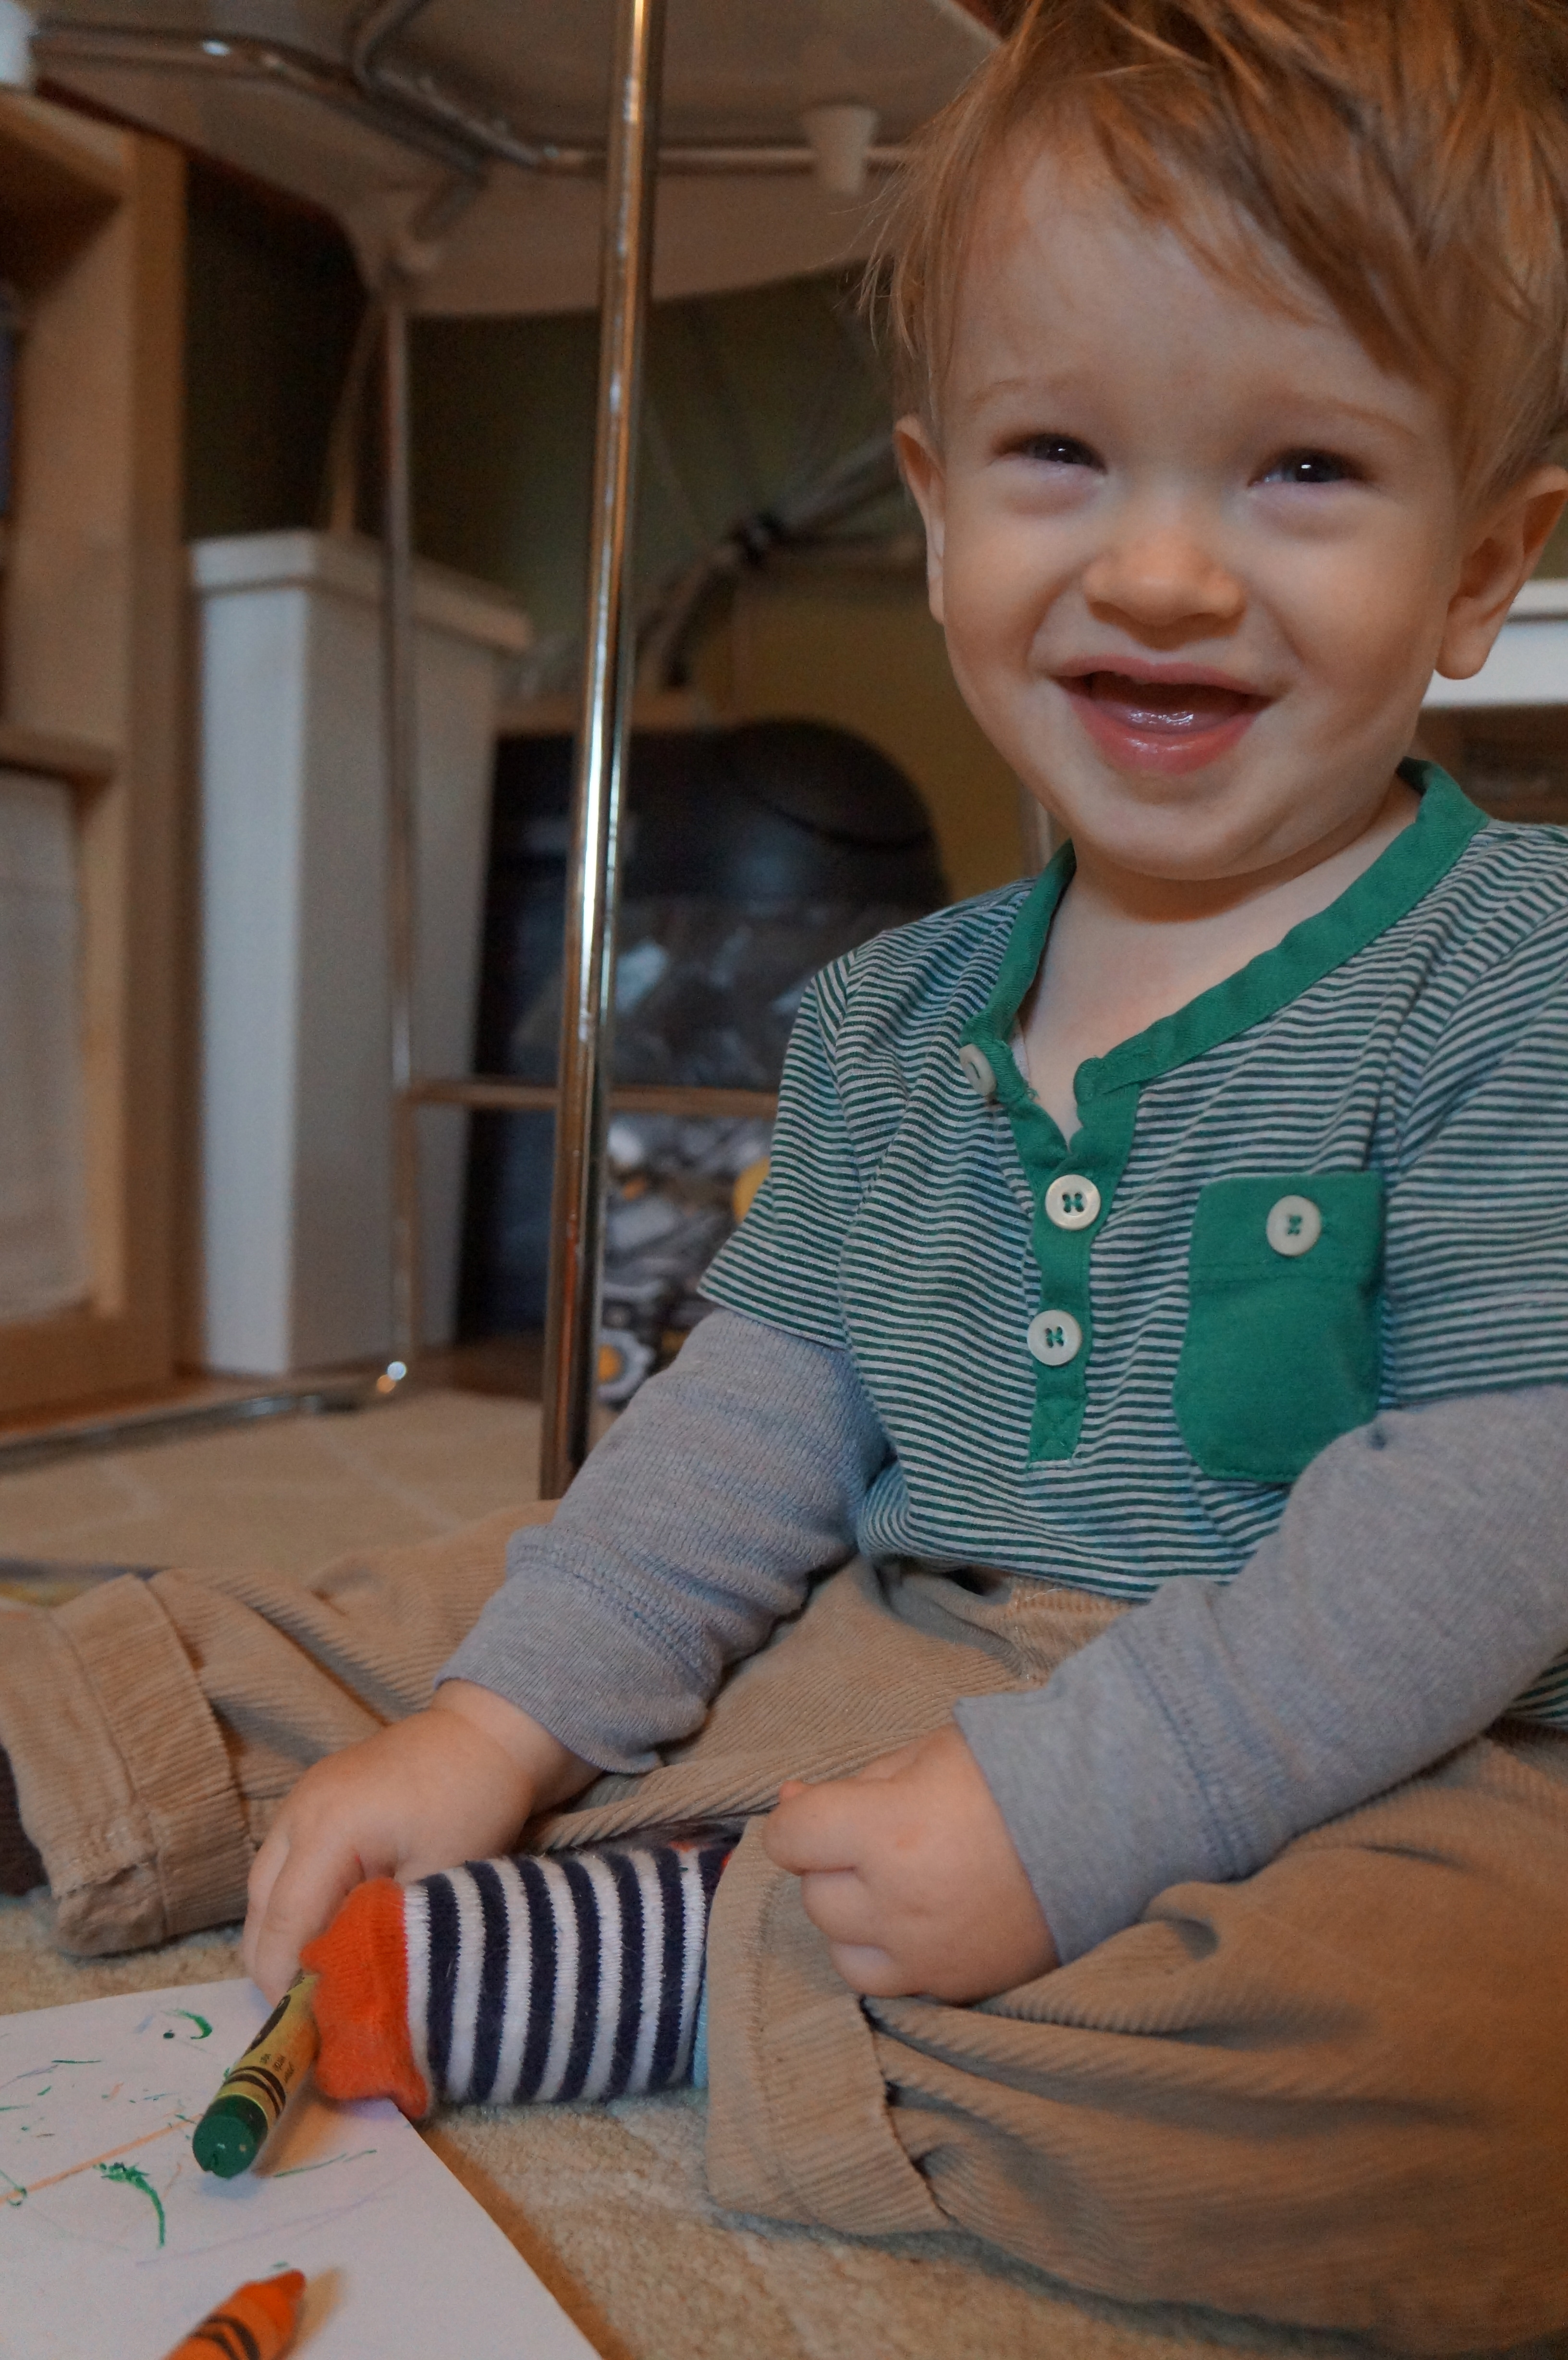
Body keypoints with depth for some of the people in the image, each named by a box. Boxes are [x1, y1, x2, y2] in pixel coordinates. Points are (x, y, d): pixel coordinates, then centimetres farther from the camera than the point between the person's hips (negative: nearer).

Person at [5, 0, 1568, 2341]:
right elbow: (770, 1396, 8)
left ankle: (584, 1963, -25)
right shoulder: (890, 1021, 6)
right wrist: (504, 1720, -1)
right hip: (879, 1665, 5)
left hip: (1349, 1765, -4)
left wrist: (1059, 1805, -26)